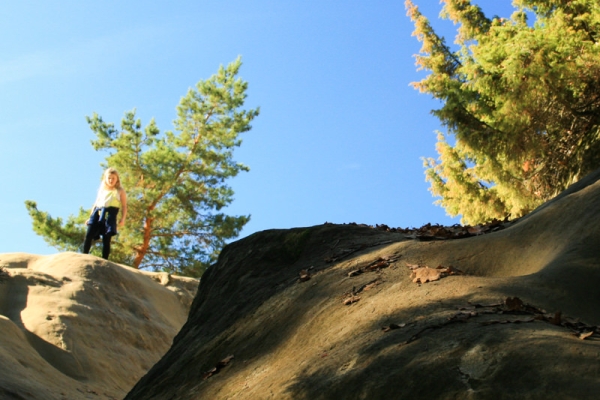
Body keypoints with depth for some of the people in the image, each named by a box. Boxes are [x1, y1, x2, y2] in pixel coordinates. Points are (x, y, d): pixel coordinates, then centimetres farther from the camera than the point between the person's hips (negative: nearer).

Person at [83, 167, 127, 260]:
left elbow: (124, 206, 6)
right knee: (88, 235, -10)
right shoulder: (101, 190, 24)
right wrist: (90, 217, 17)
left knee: (106, 238, -7)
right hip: (97, 213, 3)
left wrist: (122, 219, -8)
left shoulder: (120, 191, 12)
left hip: (110, 214, -3)